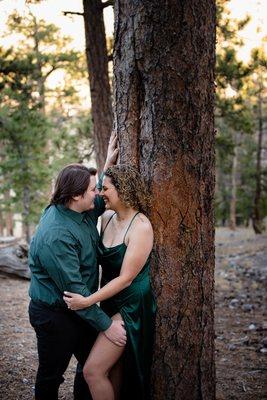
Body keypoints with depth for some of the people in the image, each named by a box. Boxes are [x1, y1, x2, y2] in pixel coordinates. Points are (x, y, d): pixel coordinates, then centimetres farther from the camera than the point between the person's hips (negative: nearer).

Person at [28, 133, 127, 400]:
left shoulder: (83, 211, -3)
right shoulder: (55, 235, -31)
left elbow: (98, 205, 22)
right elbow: (73, 288, -30)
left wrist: (108, 166, 12)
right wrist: (105, 324, -24)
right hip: (55, 315, -9)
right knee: (51, 375, 12)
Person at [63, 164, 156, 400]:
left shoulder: (141, 227, -19)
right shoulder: (107, 217, 3)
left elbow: (126, 278, -20)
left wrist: (88, 301, -22)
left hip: (132, 306, -8)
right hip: (111, 302, 8)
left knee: (93, 370, -11)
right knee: (113, 365, 18)